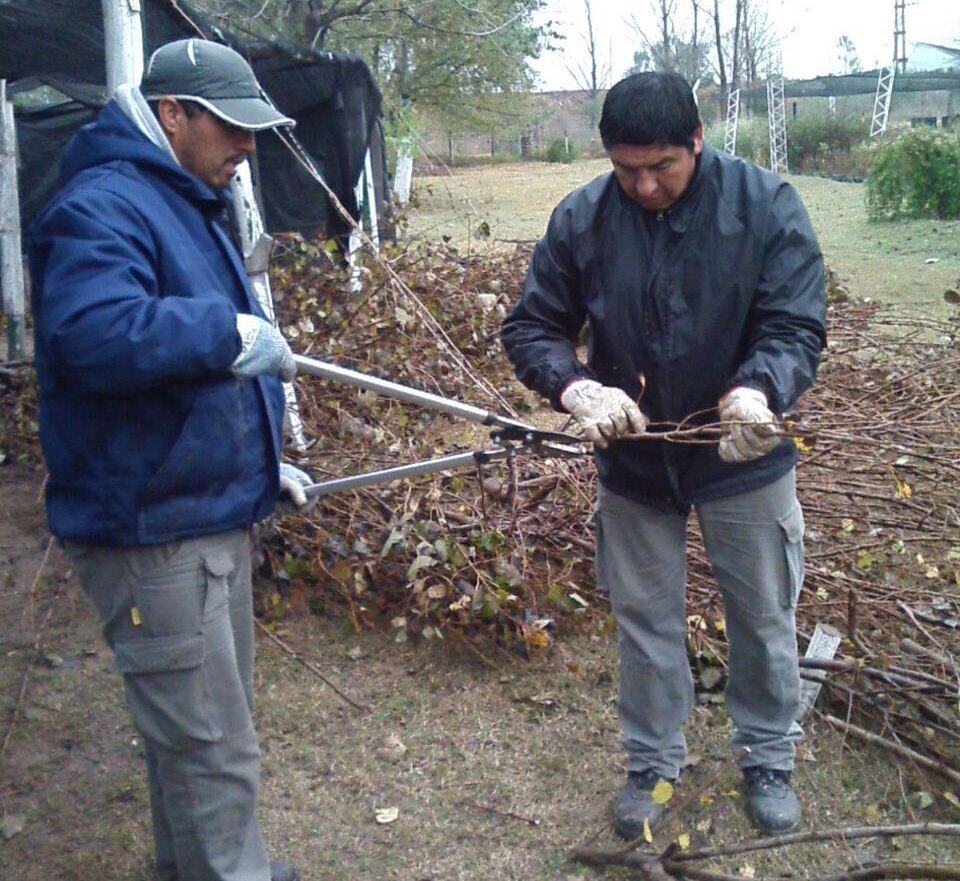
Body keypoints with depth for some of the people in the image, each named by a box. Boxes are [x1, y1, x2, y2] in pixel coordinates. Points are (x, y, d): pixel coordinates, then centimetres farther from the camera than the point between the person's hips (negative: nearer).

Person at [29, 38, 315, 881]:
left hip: (212, 514, 10)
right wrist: (230, 331, -25)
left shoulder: (188, 205, 17)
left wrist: (262, 464, 19)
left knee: (197, 732, 22)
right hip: (150, 530, -10)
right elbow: (97, 336, -35)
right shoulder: (103, 207, -16)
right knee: (215, 753, -2)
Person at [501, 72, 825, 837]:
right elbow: (531, 328, -7)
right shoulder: (580, 220, -11)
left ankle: (769, 758, 40)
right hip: (632, 459, 1)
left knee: (764, 619, 15)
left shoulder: (766, 204, -16)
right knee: (645, 621, 16)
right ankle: (653, 761, 37)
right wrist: (580, 389, -28)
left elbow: (797, 327, -18)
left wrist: (758, 392, -41)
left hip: (745, 458, -1)